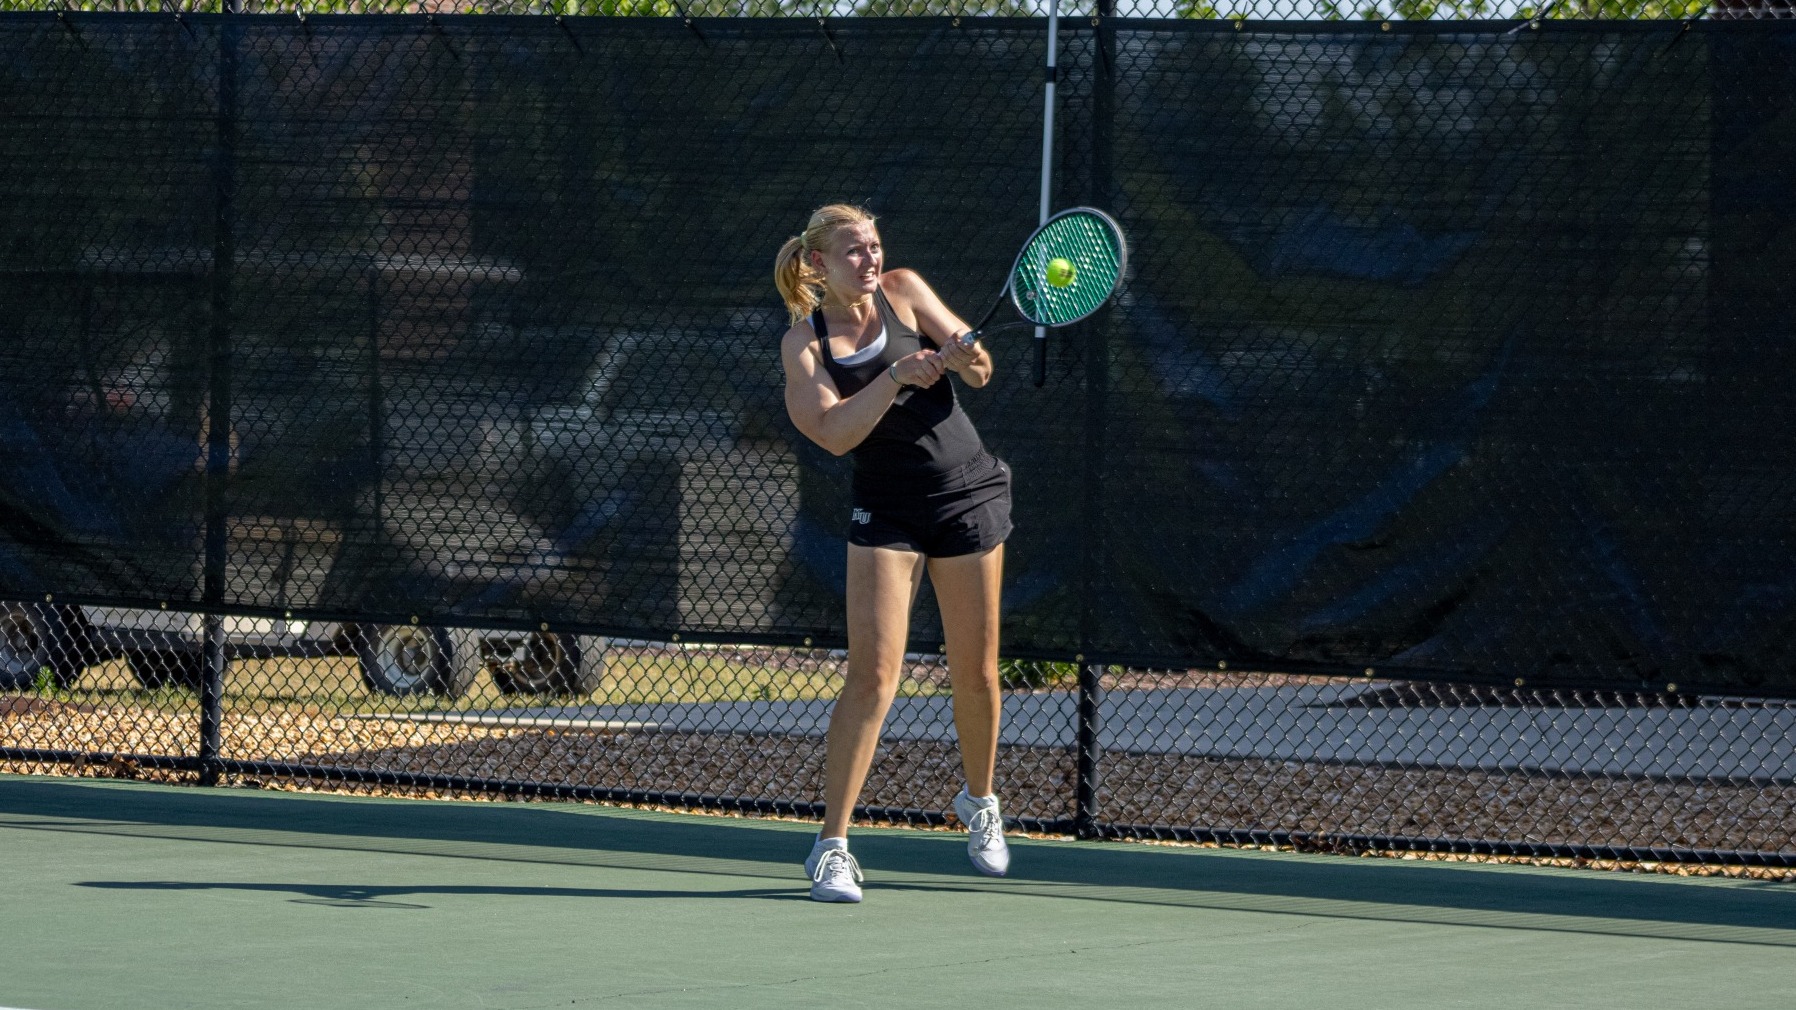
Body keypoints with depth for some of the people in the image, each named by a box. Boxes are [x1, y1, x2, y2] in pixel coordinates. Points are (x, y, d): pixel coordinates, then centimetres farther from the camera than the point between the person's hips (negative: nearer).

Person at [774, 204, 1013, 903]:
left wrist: (966, 355, -26)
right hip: (886, 511, -2)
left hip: (968, 496, 2)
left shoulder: (903, 292, -1)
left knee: (975, 673, 8)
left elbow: (980, 372, -3)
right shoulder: (804, 342, -6)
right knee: (872, 675, -13)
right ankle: (832, 845, -8)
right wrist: (896, 375, -32)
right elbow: (835, 433, -19)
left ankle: (979, 801, 34)